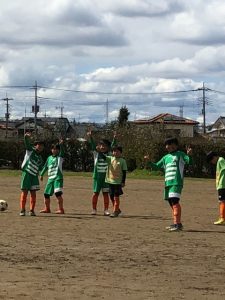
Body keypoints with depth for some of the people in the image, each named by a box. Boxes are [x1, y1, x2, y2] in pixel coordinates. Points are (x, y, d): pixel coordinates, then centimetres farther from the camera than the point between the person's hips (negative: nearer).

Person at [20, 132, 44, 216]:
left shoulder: (40, 158, 17)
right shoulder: (30, 150, 2)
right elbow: (27, 143, -16)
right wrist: (27, 137, -36)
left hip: (34, 175, 5)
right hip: (26, 173, -5)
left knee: (33, 193, 3)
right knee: (24, 191, -5)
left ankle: (32, 210, 8)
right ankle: (22, 210, -2)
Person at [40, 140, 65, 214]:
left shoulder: (60, 157, 3)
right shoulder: (49, 158, 17)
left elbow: (62, 151, -17)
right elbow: (45, 167, 27)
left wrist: (61, 144, -33)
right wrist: (41, 174, 27)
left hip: (58, 178, -6)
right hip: (50, 178, 6)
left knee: (58, 193, -20)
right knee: (46, 194, 10)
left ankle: (61, 209, -16)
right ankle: (47, 209, 27)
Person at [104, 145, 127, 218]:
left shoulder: (122, 161, -4)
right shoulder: (110, 158, 6)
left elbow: (124, 172, -4)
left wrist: (123, 182, -8)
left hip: (118, 182, -5)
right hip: (110, 180, 5)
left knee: (116, 197, -5)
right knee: (112, 196, 12)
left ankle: (115, 211, 0)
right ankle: (117, 210, 28)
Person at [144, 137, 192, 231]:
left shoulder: (180, 154, 2)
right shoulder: (165, 157, 21)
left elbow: (189, 161, -11)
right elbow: (156, 166, 26)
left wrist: (189, 155, -31)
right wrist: (148, 162, 11)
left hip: (176, 182, -8)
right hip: (168, 183, 8)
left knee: (174, 201, -17)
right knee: (171, 203, 11)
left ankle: (178, 224, -21)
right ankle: (176, 223, 19)